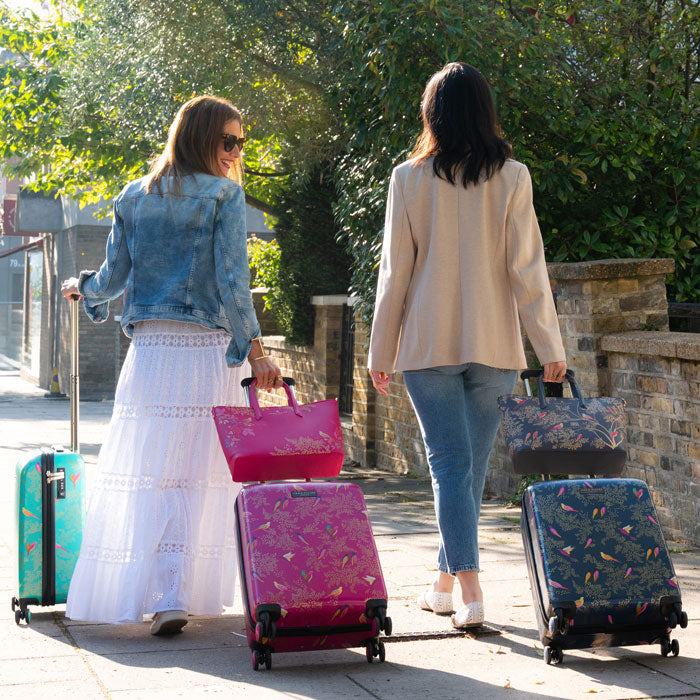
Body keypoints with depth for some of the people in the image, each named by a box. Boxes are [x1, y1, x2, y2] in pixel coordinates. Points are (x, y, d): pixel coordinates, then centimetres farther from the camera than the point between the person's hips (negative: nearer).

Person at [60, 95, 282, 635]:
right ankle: (176, 594, -1)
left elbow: (115, 275, 12)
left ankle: (117, 590, 10)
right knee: (197, 472, 2)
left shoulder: (134, 197, 11)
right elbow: (231, 278, -11)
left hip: (149, 348, 4)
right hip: (209, 348, -3)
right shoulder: (224, 194, -2)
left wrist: (83, 288, 33)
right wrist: (254, 348, -12)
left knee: (139, 467, 8)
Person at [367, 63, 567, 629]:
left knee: (449, 462, 0)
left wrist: (382, 350, 7)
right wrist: (550, 346, 2)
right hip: (494, 345, 1)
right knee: (474, 463, 12)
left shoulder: (410, 178, -2)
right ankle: (445, 582, 22)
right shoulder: (512, 177, -1)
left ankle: (469, 588, -11)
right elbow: (527, 268, -3)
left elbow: (395, 270, 0)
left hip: (428, 344, -1)